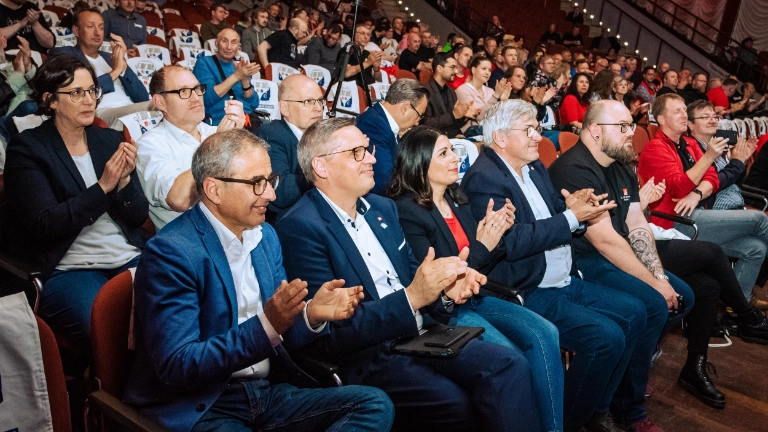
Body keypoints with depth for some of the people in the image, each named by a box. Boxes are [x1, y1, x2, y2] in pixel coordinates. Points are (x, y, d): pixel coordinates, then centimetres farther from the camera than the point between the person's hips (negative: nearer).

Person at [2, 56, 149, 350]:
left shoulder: (111, 140, 13)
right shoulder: (27, 149, 1)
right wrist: (102, 187, -13)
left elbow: (137, 217, 9)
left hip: (130, 259, 4)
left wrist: (124, 181, -10)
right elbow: (44, 226, -10)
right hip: (68, 268, -4)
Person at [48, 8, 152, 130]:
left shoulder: (109, 57, 26)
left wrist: (123, 64, 3)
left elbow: (143, 98, 14)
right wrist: (115, 71, -3)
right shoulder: (62, 55, 13)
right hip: (98, 114, -6)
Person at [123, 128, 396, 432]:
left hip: (268, 391, 7)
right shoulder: (171, 252, -15)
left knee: (375, 405, -10)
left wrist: (311, 314, -11)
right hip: (200, 407, -7)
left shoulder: (266, 236, 7)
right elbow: (176, 367, -19)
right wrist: (265, 325, -29)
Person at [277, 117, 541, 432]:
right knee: (458, 405, -26)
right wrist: (412, 298, -24)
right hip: (364, 356, -6)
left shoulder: (382, 208, 13)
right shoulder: (300, 227, -11)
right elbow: (332, 331, -15)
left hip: (419, 332, 7)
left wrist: (443, 290, -5)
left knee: (510, 365, -15)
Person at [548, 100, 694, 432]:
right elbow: (606, 241, -23)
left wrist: (661, 276, -6)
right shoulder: (575, 170, -20)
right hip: (581, 264, -10)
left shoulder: (621, 167, 10)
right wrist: (655, 284, -18)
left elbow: (638, 226, 6)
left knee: (683, 297, 7)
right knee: (653, 305, -23)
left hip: (616, 258, 10)